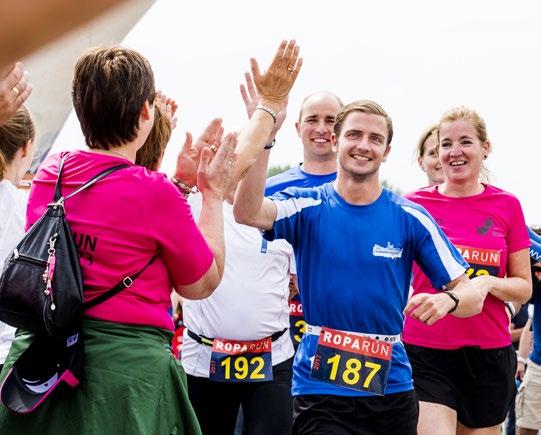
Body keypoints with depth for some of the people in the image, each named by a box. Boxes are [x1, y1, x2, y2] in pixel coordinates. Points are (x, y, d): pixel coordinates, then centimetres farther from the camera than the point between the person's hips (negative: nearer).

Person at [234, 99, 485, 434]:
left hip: (392, 385, 2)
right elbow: (247, 212, -25)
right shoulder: (308, 207, -4)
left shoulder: (410, 217, -1)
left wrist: (447, 300, -25)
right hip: (319, 388, -2)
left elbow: (471, 294, -2)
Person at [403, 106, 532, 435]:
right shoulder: (413, 204, 0)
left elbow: (524, 287, 6)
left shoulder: (507, 205, 3)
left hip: (489, 355, 2)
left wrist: (488, 283, -13)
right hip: (425, 354, -2)